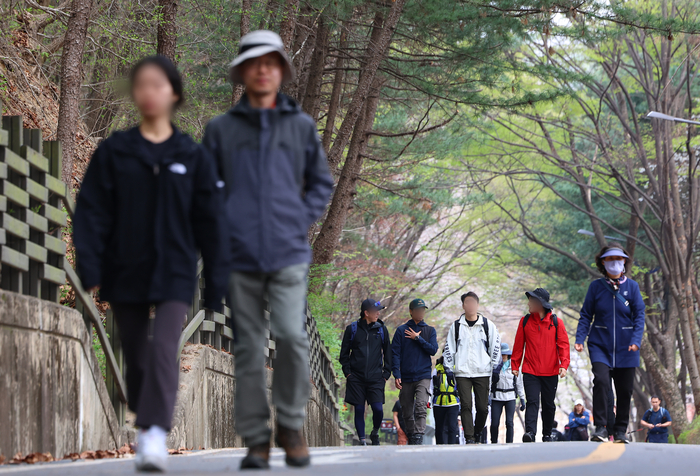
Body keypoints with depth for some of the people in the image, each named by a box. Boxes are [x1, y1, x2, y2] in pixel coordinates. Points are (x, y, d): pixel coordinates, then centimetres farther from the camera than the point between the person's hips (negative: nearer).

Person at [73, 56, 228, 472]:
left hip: (174, 274, -2)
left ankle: (156, 434, -28)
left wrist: (216, 283, 3)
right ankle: (147, 431, 24)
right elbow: (92, 211, -1)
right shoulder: (114, 152, 3)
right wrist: (89, 268, -11)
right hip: (125, 274, 2)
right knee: (137, 358, 10)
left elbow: (211, 222, 5)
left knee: (164, 348, -20)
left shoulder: (193, 157, 3)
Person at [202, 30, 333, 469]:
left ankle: (291, 425, 4)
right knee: (249, 349, 2)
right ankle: (256, 440, 9)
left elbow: (321, 182, 19)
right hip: (240, 255, 1)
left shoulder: (301, 126, 9)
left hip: (288, 253, 0)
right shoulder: (221, 129, 8)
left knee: (291, 337, -15)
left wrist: (303, 221, 6)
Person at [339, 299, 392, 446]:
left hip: (376, 377, 0)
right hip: (356, 377, 0)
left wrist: (386, 373, 5)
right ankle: (362, 441, 7)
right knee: (359, 410, -1)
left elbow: (388, 353, 14)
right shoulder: (352, 329, 4)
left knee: (378, 409, -10)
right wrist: (347, 372, 1)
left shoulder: (381, 329, 8)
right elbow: (344, 353, 10)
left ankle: (375, 433, 16)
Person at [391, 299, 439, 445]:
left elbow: (433, 350, -1)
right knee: (407, 412, 5)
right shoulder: (401, 330, 7)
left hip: (423, 376, -1)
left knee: (421, 407, -20)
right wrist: (397, 375, -7)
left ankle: (419, 437, -26)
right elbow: (395, 354, 3)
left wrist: (418, 338, -7)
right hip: (406, 378, 1)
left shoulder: (430, 331, 12)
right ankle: (411, 440, 16)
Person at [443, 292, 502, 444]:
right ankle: (469, 439, -10)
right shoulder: (456, 326, 10)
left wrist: (495, 369, 2)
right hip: (462, 373, 0)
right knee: (466, 406, -10)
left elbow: (495, 348, 9)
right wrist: (448, 369, 5)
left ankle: (478, 433, 21)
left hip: (482, 373, 0)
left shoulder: (488, 325, 8)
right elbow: (449, 349, 12)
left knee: (482, 407, -1)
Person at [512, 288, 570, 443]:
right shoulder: (525, 321, 3)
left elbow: (563, 344, -1)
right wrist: (515, 365, 6)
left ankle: (547, 434, 22)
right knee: (532, 401, -14)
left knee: (548, 405, 9)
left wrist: (563, 365, -13)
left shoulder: (556, 322, 0)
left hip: (550, 372, 0)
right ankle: (530, 432, -23)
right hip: (530, 371, 0)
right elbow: (518, 345, 8)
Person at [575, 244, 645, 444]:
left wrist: (636, 340, -15)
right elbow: (586, 315, 4)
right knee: (601, 381, -21)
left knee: (625, 390, 5)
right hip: (600, 346, -1)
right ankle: (600, 428, -17)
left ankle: (621, 431, 18)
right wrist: (579, 339, -9)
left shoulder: (632, 286, 2)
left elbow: (639, 315, 0)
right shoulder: (596, 286, 3)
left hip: (625, 348, 1)